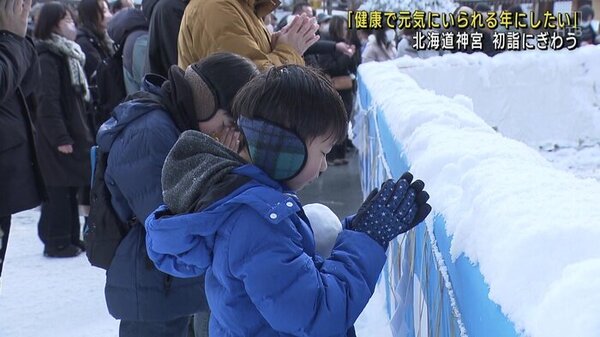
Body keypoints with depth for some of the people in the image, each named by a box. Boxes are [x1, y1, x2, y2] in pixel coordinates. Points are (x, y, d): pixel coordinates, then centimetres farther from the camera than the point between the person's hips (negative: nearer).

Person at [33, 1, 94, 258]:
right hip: (57, 138, -9)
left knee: (70, 188, 13)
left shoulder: (67, 55, 16)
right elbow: (47, 101, -20)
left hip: (72, 133, 9)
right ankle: (57, 242, 5)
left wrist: (82, 131, 17)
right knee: (58, 190, -3)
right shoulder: (47, 58, -14)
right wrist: (60, 138, -21)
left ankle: (71, 237, 21)